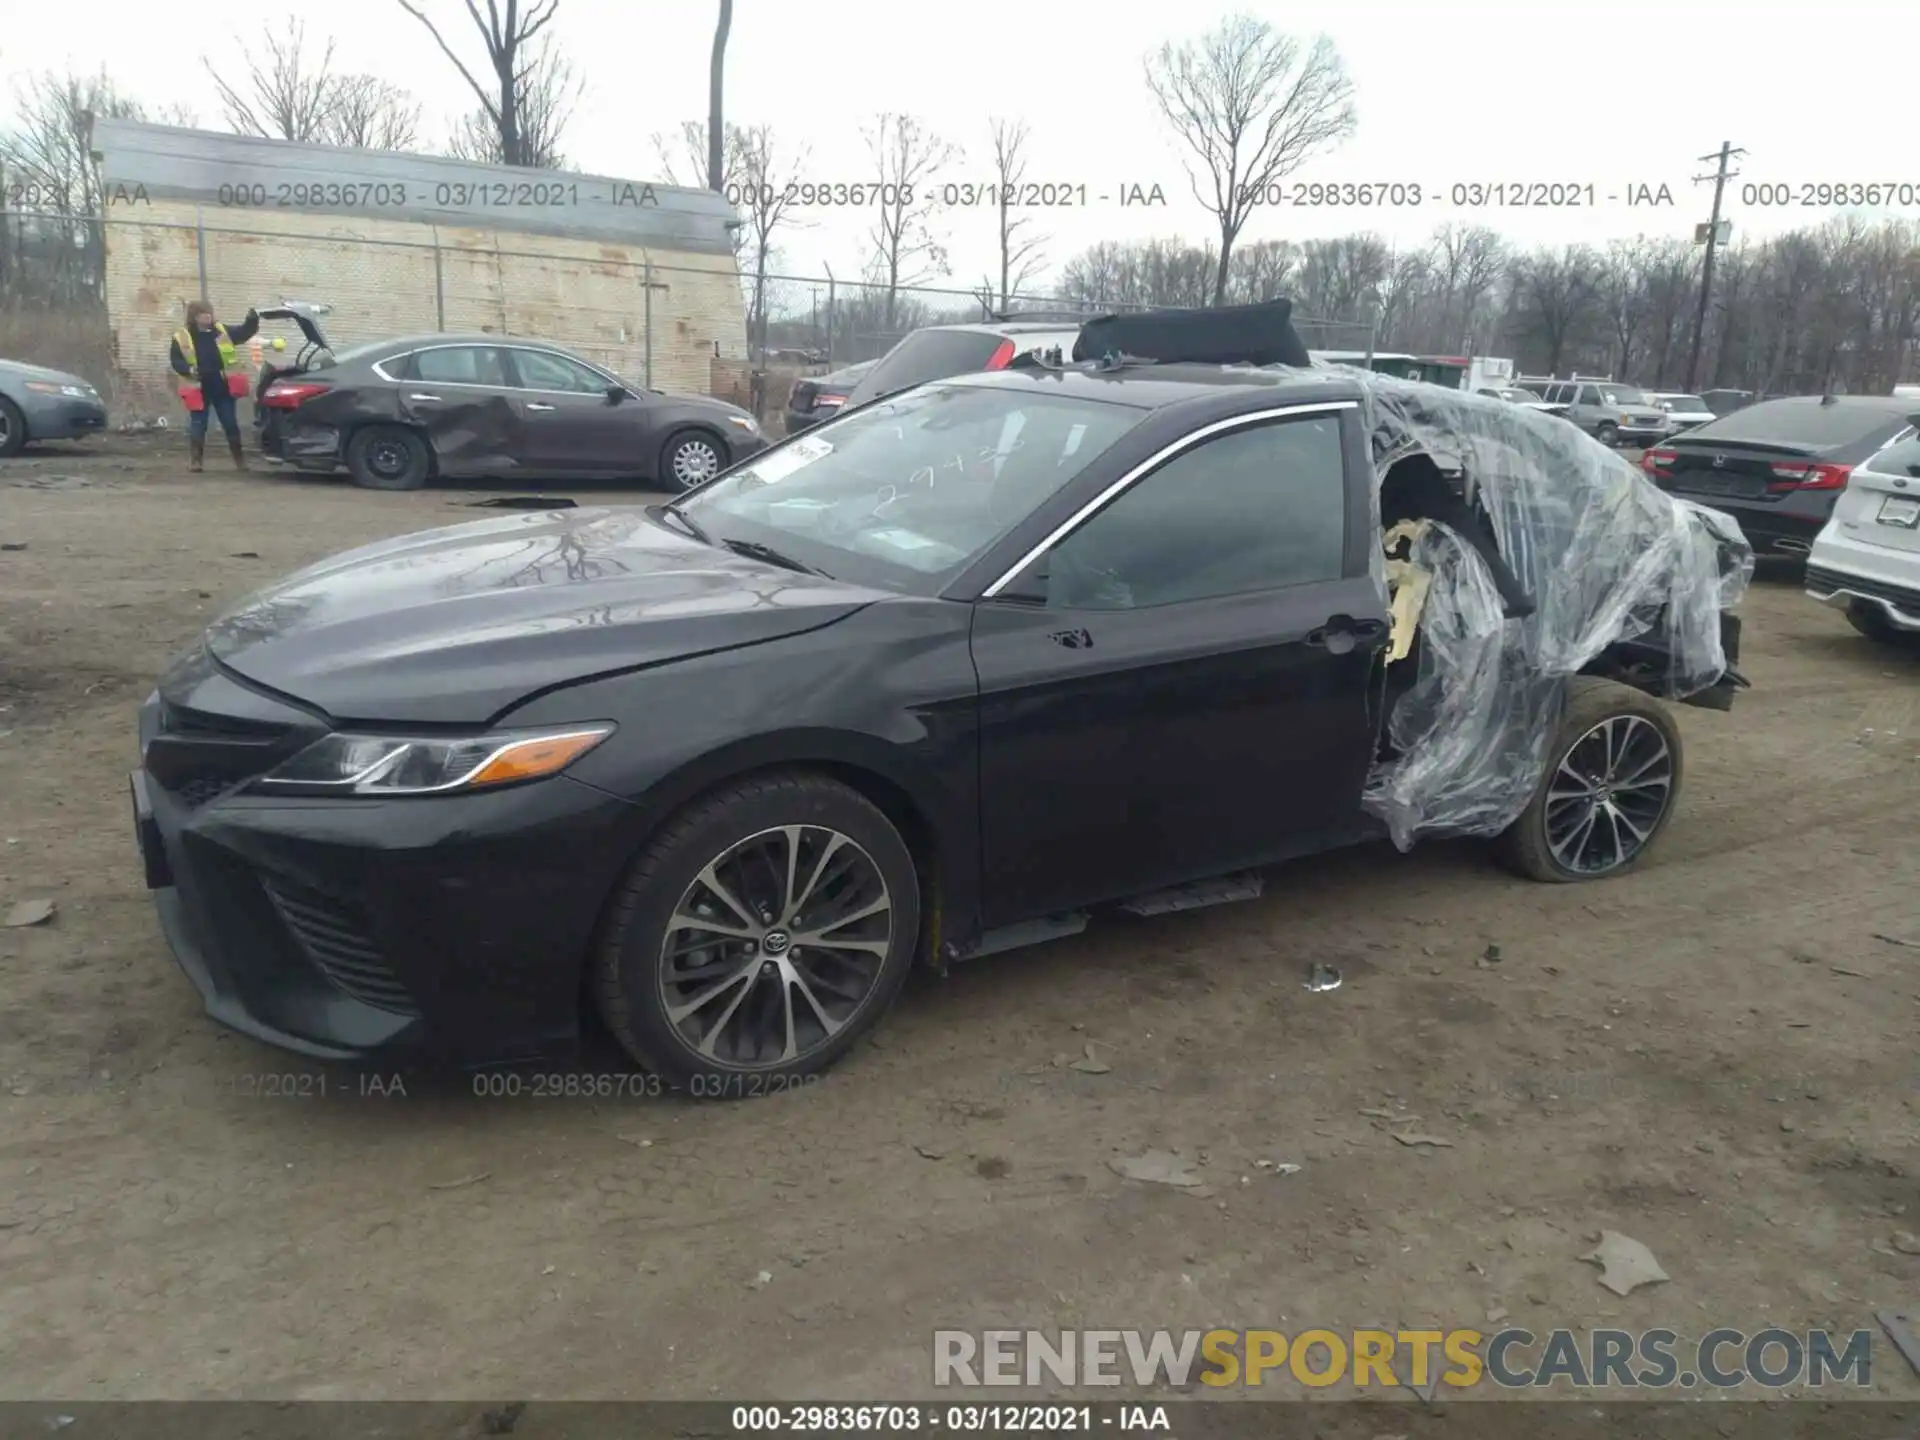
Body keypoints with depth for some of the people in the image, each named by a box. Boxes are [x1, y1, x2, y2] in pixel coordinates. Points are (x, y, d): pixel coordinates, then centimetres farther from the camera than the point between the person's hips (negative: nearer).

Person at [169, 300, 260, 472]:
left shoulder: (221, 331, 7)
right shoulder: (182, 336, 0)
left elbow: (244, 332, 7)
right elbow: (175, 359, 0)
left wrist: (252, 320, -12)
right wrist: (188, 370, -18)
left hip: (222, 387, 2)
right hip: (199, 389, -2)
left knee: (231, 425, 7)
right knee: (197, 427, 2)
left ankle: (240, 460, 15)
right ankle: (196, 461, 8)